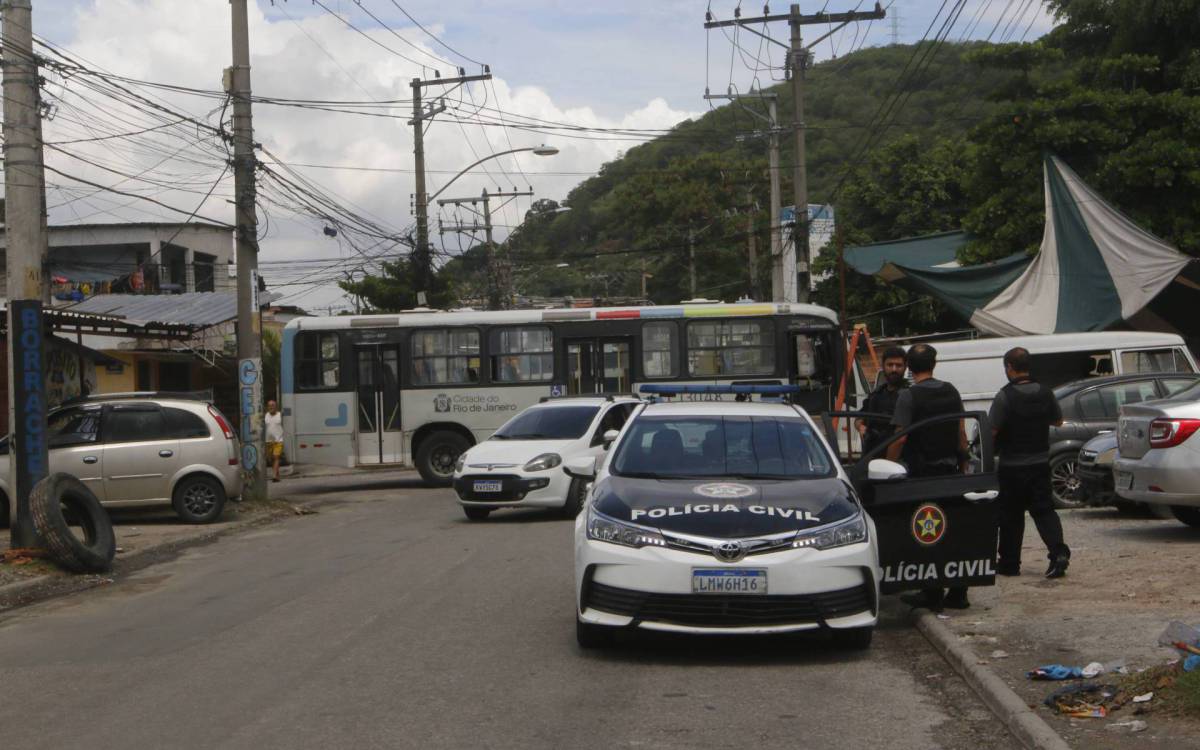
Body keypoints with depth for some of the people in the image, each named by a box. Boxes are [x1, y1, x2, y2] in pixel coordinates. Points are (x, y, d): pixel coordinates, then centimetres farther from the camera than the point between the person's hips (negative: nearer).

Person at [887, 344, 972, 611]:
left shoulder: (909, 396, -11)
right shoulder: (951, 392, 8)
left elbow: (900, 438, -15)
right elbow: (961, 433, 11)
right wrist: (963, 463, 19)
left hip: (921, 471, -6)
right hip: (950, 469, 6)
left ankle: (932, 594, 2)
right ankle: (957, 593, 13)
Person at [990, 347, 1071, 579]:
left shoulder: (1005, 396, -17)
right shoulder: (1045, 393, 1)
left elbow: (991, 430, -18)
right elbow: (1058, 420, 15)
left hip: (1012, 466, -4)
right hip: (1041, 462, 4)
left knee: (1011, 515, 7)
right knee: (1044, 509, 8)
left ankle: (1009, 563, 15)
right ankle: (1058, 552, -11)